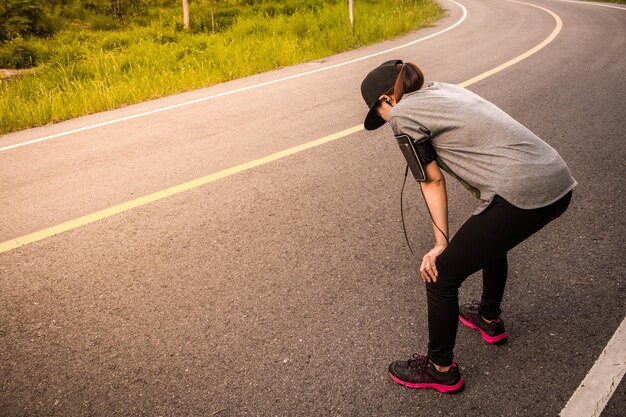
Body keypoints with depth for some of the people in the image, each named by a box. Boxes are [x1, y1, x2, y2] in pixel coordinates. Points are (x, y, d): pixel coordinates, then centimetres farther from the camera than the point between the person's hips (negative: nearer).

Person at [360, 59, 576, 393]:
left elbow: (433, 180, -1)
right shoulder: (443, 89, 22)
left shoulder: (402, 113, -1)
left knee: (441, 275, 6)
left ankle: (440, 370, 24)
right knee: (489, 240, 35)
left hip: (521, 195, -9)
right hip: (560, 181, 9)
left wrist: (441, 244, 6)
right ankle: (490, 320, 55)